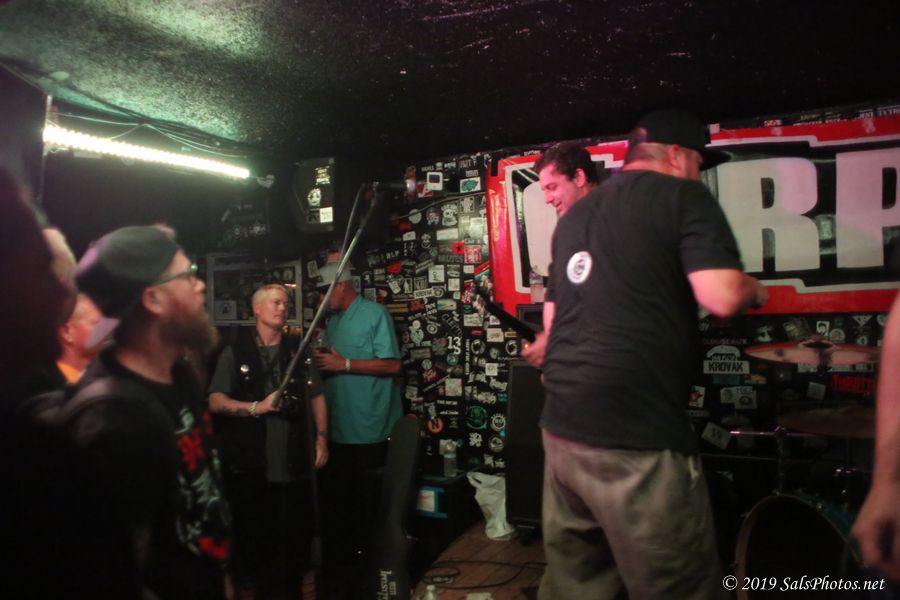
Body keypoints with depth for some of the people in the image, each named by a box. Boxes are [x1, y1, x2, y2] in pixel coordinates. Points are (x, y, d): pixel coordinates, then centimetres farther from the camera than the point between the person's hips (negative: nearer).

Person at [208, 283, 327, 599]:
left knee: (295, 536, 9)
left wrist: (321, 438, 4)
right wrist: (256, 407, -17)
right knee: (251, 535, 11)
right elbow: (215, 401, -5)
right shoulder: (235, 352, 0)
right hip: (249, 464, -2)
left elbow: (317, 396, 12)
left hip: (294, 462, 2)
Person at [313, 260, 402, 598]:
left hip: (368, 429, -8)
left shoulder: (375, 314, -10)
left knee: (366, 503, 7)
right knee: (334, 497, 17)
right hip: (337, 428, 8)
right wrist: (322, 362, -1)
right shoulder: (333, 321, 13)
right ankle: (337, 563, 32)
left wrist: (343, 364, -18)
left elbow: (392, 365, -17)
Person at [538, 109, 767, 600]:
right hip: (634, 433, -7)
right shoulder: (682, 196, -2)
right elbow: (722, 297, -14)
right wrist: (754, 292, 6)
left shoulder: (573, 216, 19)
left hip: (562, 426, 8)